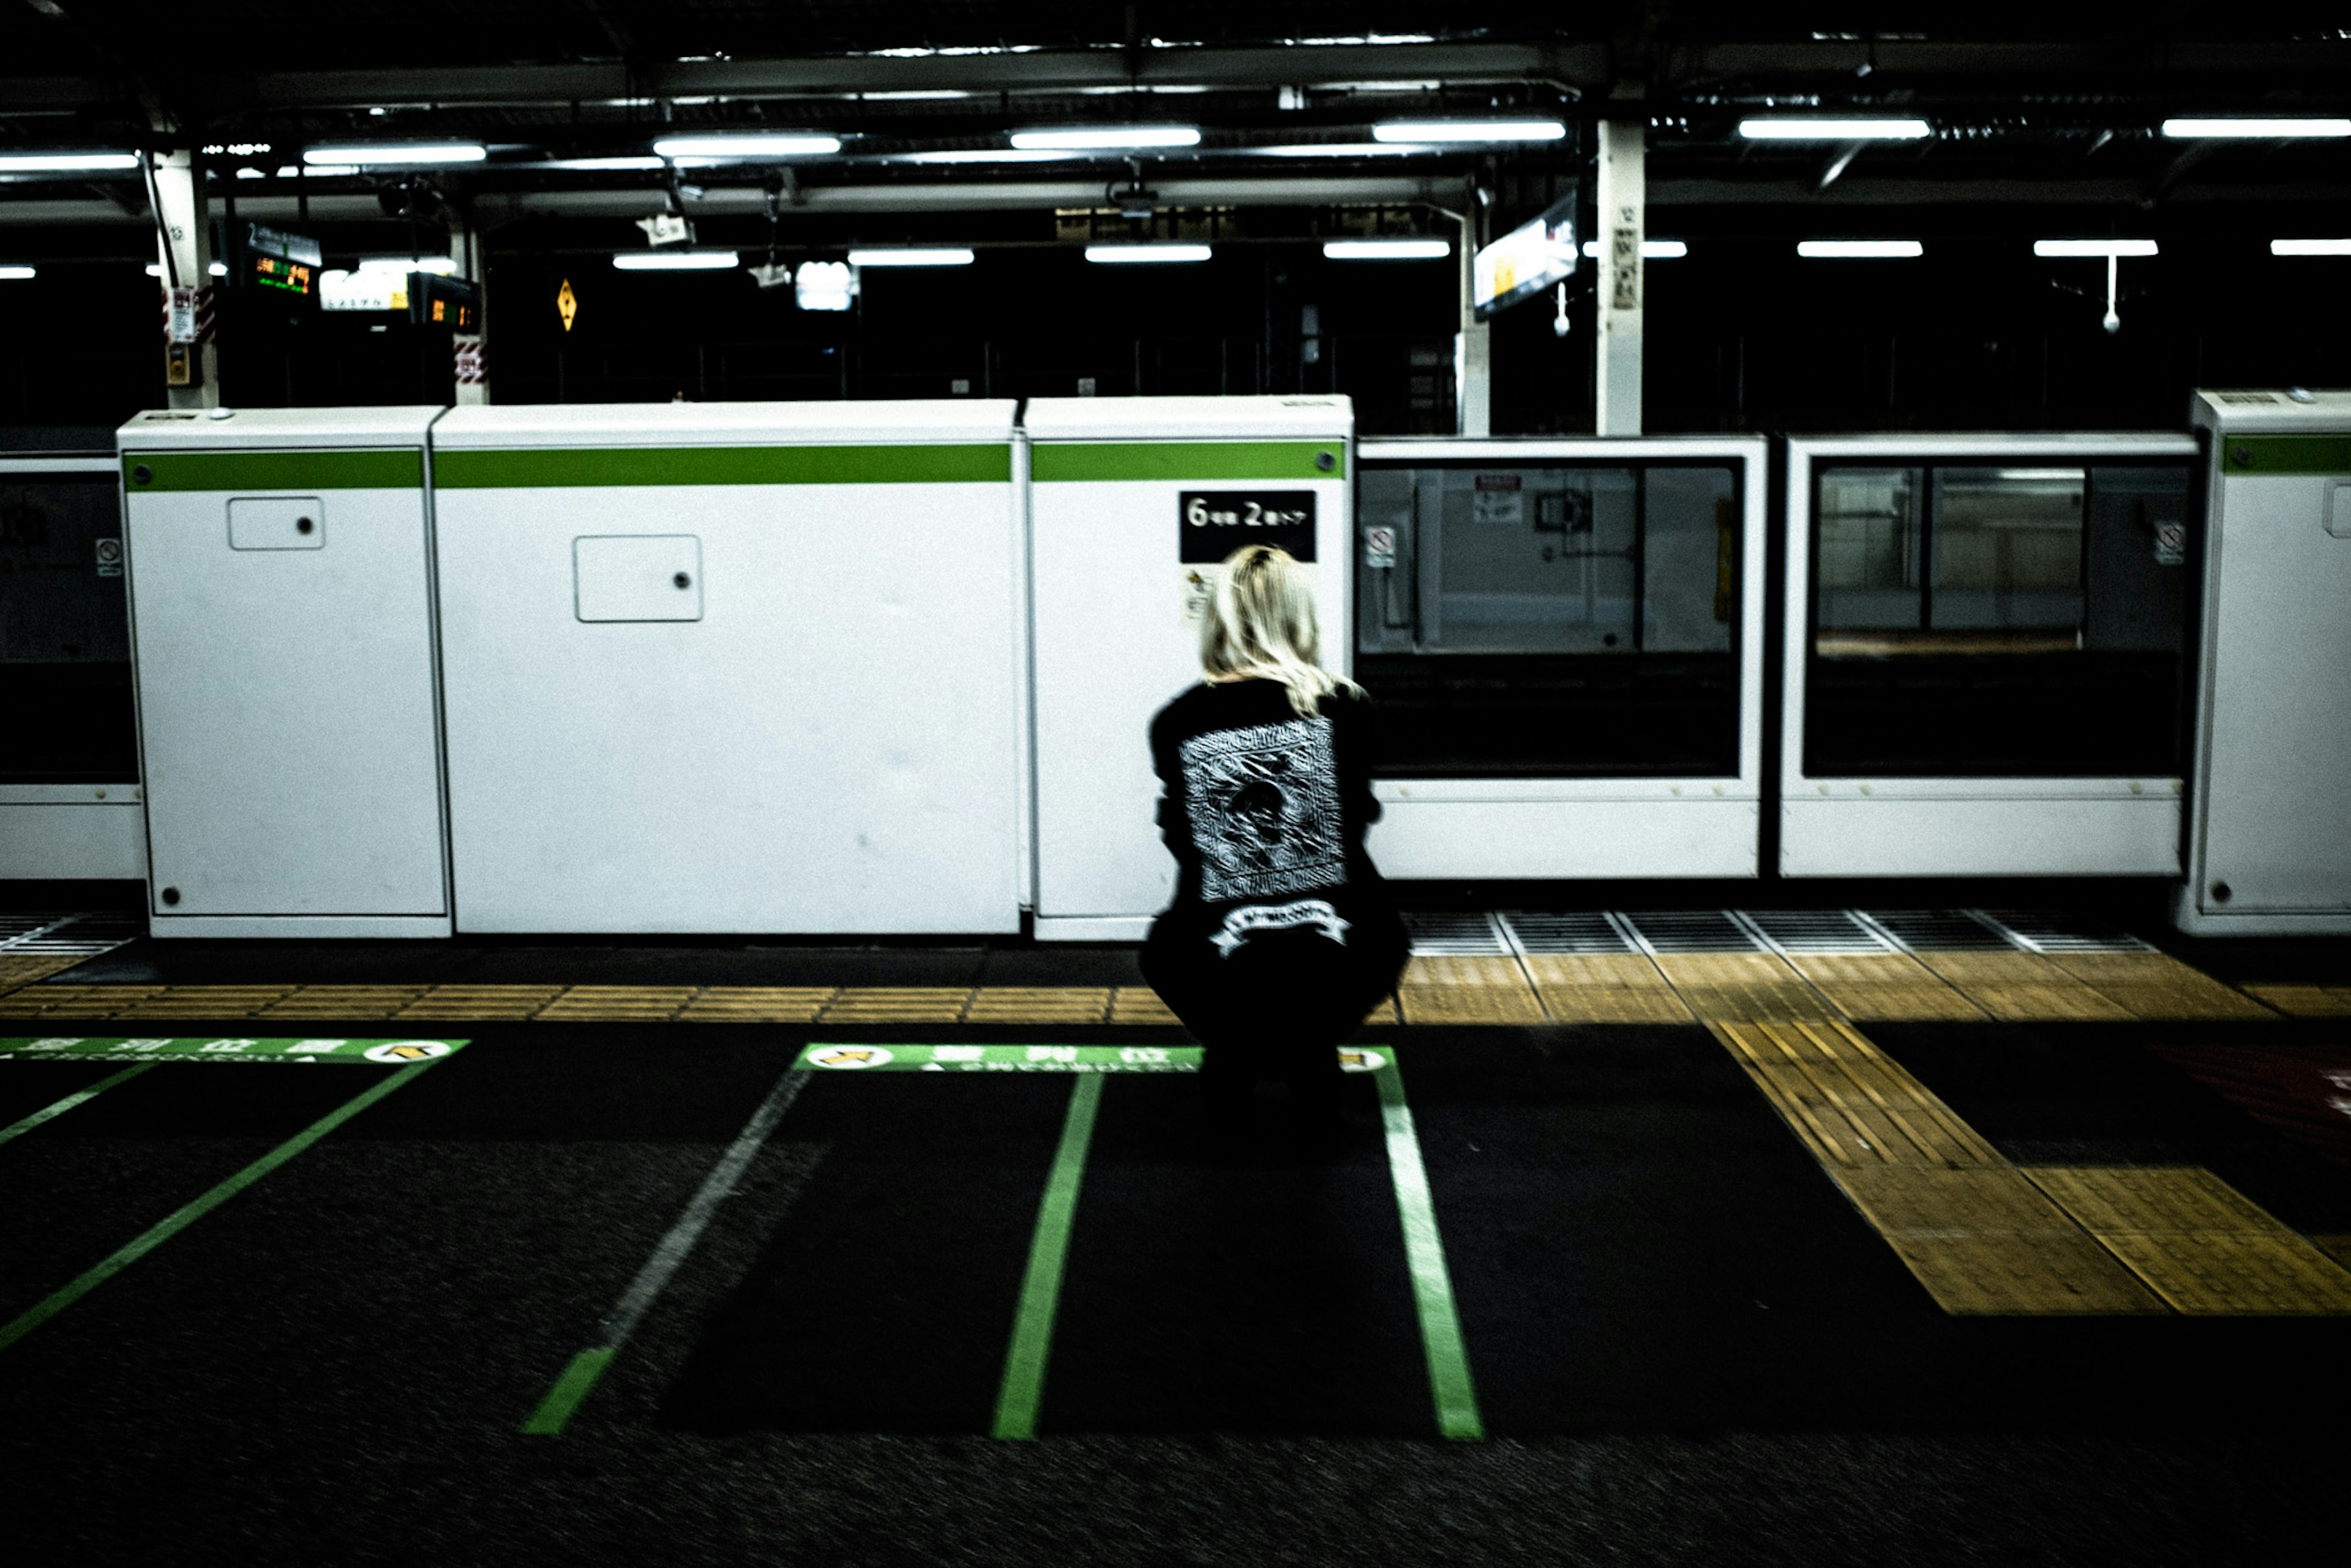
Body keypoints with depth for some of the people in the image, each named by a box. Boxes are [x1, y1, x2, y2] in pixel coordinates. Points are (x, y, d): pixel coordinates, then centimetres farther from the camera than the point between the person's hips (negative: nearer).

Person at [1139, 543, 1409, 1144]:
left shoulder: (1175, 723, -4)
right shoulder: (1345, 707, -3)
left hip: (1223, 988, 0)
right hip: (1339, 980, 0)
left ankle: (1233, 1058, 17)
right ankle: (1312, 1057, 22)